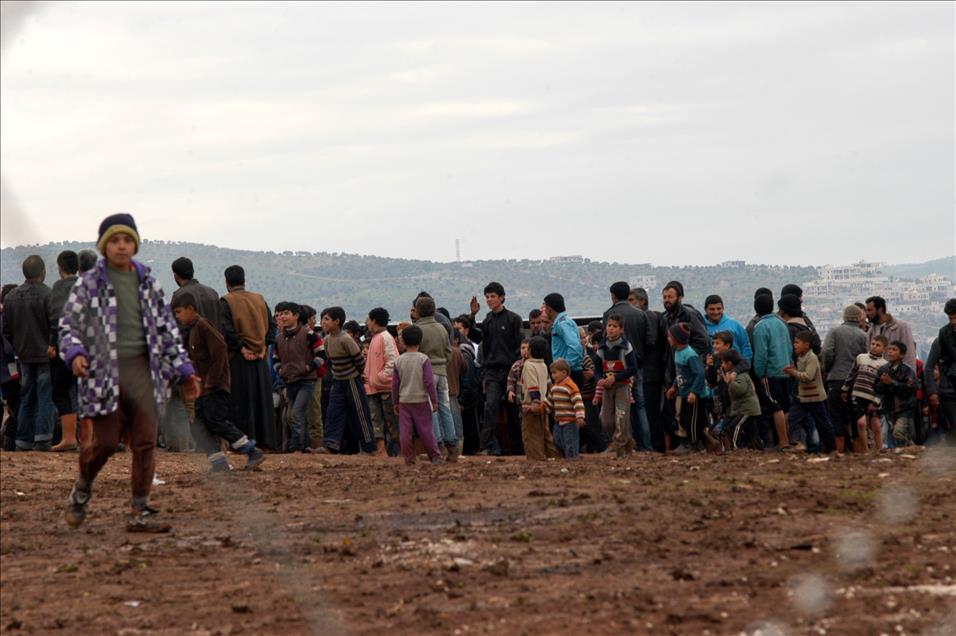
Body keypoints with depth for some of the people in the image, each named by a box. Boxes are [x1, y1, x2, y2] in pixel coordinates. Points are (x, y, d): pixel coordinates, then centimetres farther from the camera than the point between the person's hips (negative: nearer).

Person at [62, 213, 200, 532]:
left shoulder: (148, 283, 15)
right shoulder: (89, 284, 3)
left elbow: (166, 328, 19)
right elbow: (69, 323, 1)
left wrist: (184, 370, 15)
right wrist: (75, 354, -19)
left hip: (143, 371, 4)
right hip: (104, 372, -3)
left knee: (145, 443, -3)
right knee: (106, 442, -5)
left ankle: (140, 512, 1)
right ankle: (81, 490, 23)